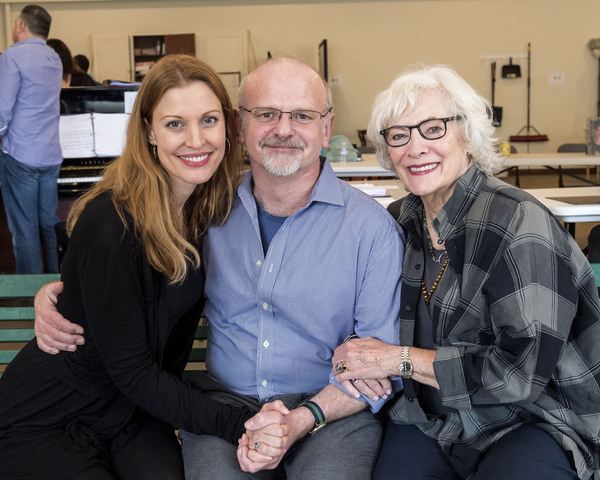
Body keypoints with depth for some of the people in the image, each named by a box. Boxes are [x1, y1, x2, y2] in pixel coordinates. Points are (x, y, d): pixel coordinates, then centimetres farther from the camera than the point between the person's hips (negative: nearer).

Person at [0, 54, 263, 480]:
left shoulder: (213, 205, -5)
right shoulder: (112, 228, -26)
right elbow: (130, 371, -21)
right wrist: (235, 423, -25)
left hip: (135, 411, 6)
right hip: (42, 422, -5)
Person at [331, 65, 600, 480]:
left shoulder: (518, 223, -18)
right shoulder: (401, 220, 2)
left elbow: (523, 371, -21)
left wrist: (399, 359, -17)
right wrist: (363, 360, -7)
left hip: (532, 417, -3)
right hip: (429, 415, 4)